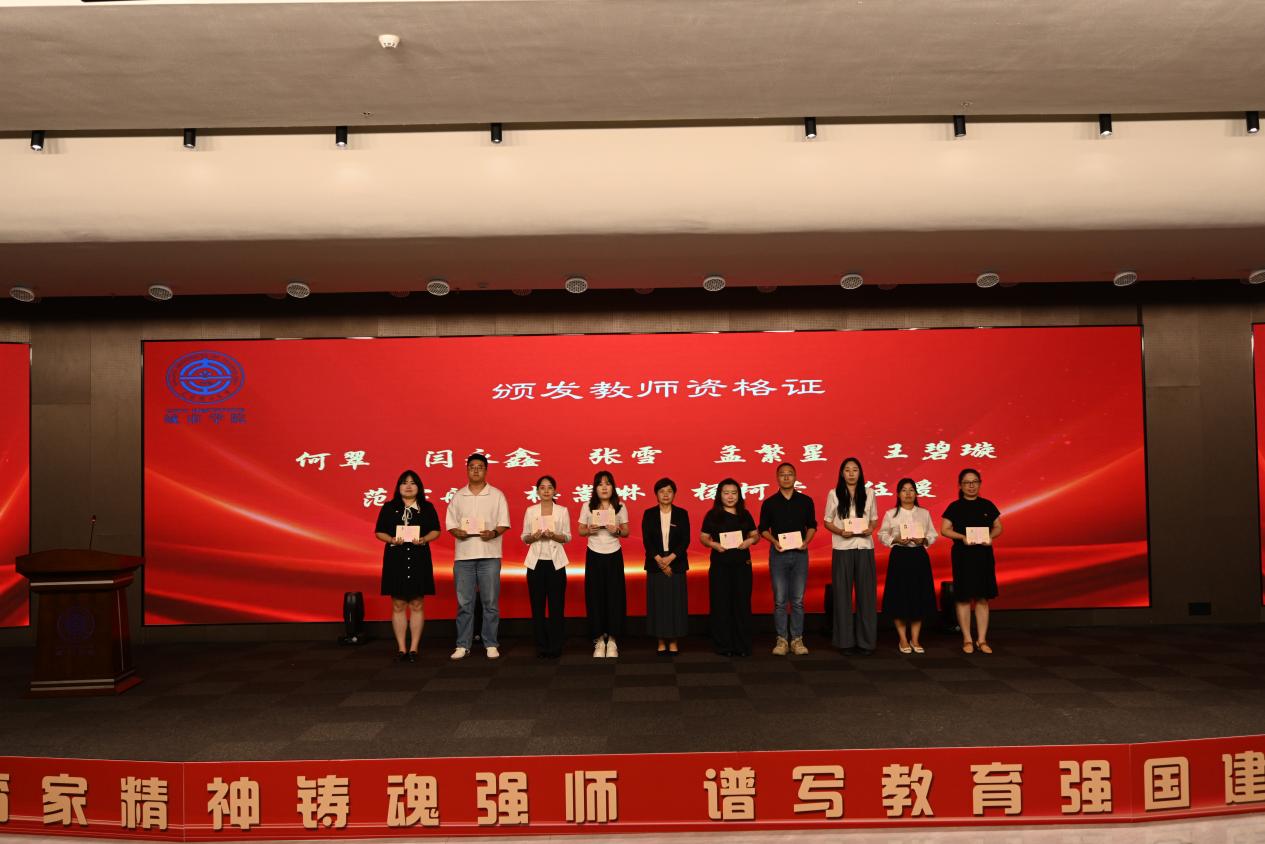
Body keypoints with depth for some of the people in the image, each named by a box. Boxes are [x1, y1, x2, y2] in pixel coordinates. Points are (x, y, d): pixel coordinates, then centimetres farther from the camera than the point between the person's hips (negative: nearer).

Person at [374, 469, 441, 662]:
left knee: (416, 605, 3)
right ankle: (401, 648, 10)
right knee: (398, 605, 3)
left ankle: (414, 648, 10)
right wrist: (391, 540, -13)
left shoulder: (427, 507, 7)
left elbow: (436, 530, 6)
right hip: (395, 560, 0)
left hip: (419, 560, 0)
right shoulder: (389, 507, 6)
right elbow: (379, 532, 6)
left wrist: (424, 539, -13)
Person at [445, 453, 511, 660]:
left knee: (490, 602, 1)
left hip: (489, 554, -1)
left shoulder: (497, 495, 5)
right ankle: (463, 644, 12)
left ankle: (491, 644, 10)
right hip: (463, 555, 2)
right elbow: (450, 522, 10)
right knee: (464, 603, 4)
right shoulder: (458, 496, 11)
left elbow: (504, 523, 3)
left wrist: (494, 533, -17)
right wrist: (456, 532, -11)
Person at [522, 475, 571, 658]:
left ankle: (555, 647, 5)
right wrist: (534, 536, -13)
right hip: (536, 561, 1)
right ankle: (541, 646, 10)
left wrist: (553, 536, -15)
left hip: (555, 562, -1)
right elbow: (524, 537, 7)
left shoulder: (562, 511, 4)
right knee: (537, 605, 1)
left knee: (556, 606, -2)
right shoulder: (530, 511, 6)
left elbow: (568, 537, 3)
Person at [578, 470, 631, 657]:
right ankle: (599, 639, 10)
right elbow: (580, 530, 5)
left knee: (615, 596, -1)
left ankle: (612, 640, 9)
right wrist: (589, 530, -16)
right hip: (594, 556, 0)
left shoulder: (620, 507, 2)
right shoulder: (587, 507, 1)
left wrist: (617, 531, -15)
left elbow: (626, 531, 6)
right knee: (595, 596, 0)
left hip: (614, 556, 0)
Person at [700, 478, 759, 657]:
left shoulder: (744, 515, 10)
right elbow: (703, 537, 2)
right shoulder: (712, 515, 2)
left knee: (742, 603, 4)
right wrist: (714, 544, -16)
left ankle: (742, 646, 12)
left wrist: (750, 540, -9)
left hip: (742, 564, 2)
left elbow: (756, 535, 13)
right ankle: (723, 645, 9)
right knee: (722, 604, 0)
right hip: (720, 565, -2)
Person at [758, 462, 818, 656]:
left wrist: (806, 541, -7)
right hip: (778, 553, 0)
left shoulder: (806, 501, 5)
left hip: (799, 553, 1)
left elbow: (812, 525, 11)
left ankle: (797, 640, 10)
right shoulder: (769, 503, 2)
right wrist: (774, 541, -11)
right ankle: (782, 640, 8)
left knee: (798, 600, 3)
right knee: (780, 600, 2)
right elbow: (763, 528, 7)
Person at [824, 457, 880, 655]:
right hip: (842, 549, -1)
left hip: (865, 547, 1)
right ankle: (846, 640, 9)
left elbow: (874, 519, 13)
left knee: (866, 593, 1)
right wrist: (840, 531, -14)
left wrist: (871, 529, -9)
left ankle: (866, 640, 9)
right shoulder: (834, 494, 3)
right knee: (843, 593, 2)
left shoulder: (868, 494, 8)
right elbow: (827, 521, 4)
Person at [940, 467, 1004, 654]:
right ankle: (967, 640, 9)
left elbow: (998, 527, 10)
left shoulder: (987, 505, 6)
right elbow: (944, 530, -4)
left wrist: (990, 536, -11)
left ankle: (982, 640, 11)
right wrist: (962, 537, -20)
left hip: (984, 555, 2)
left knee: (983, 598, 4)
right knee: (964, 598, 0)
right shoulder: (955, 507, -1)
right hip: (963, 556, -2)